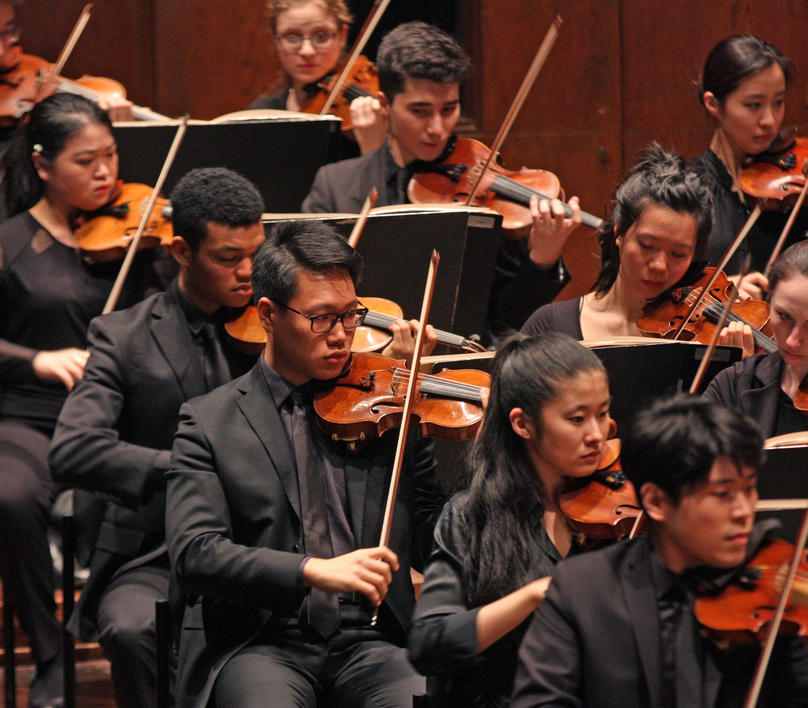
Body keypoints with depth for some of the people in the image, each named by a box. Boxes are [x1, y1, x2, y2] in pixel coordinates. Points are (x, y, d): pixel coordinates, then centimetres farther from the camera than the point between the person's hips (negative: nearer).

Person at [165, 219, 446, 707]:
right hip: (260, 646, -2)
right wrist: (313, 571, -22)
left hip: (371, 643, 2)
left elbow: (432, 548, 11)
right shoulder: (210, 422, 6)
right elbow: (193, 554, -7)